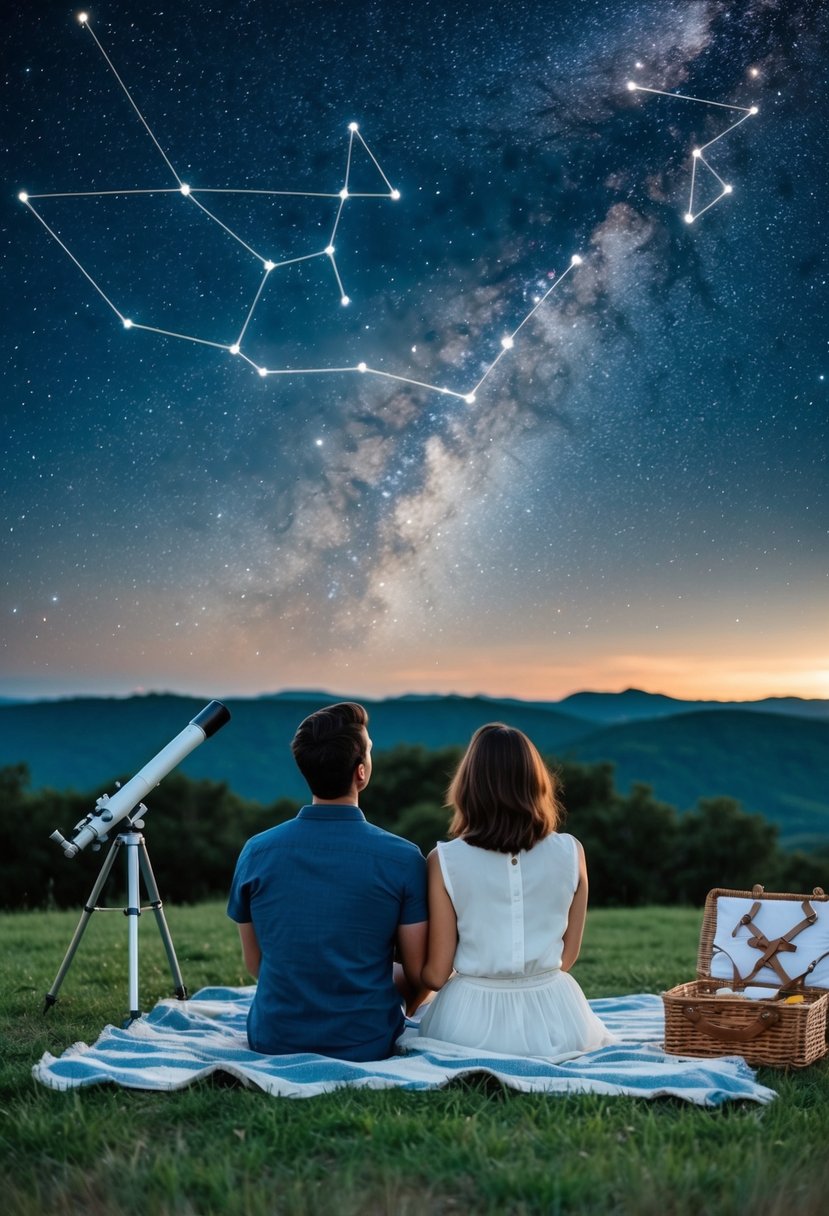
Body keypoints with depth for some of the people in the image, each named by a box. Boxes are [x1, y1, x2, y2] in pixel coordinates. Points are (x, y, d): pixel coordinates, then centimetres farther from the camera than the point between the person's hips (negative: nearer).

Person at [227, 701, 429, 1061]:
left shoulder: (256, 852, -8)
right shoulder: (403, 858, -15)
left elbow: (254, 963, 3)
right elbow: (418, 975, -6)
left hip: (272, 1042, 2)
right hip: (368, 1046, -2)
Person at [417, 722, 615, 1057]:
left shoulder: (445, 861, -11)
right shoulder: (570, 853, -5)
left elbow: (436, 974, -4)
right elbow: (568, 956, 6)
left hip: (473, 1020, -1)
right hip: (553, 1018, 2)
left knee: (411, 1029, 32)